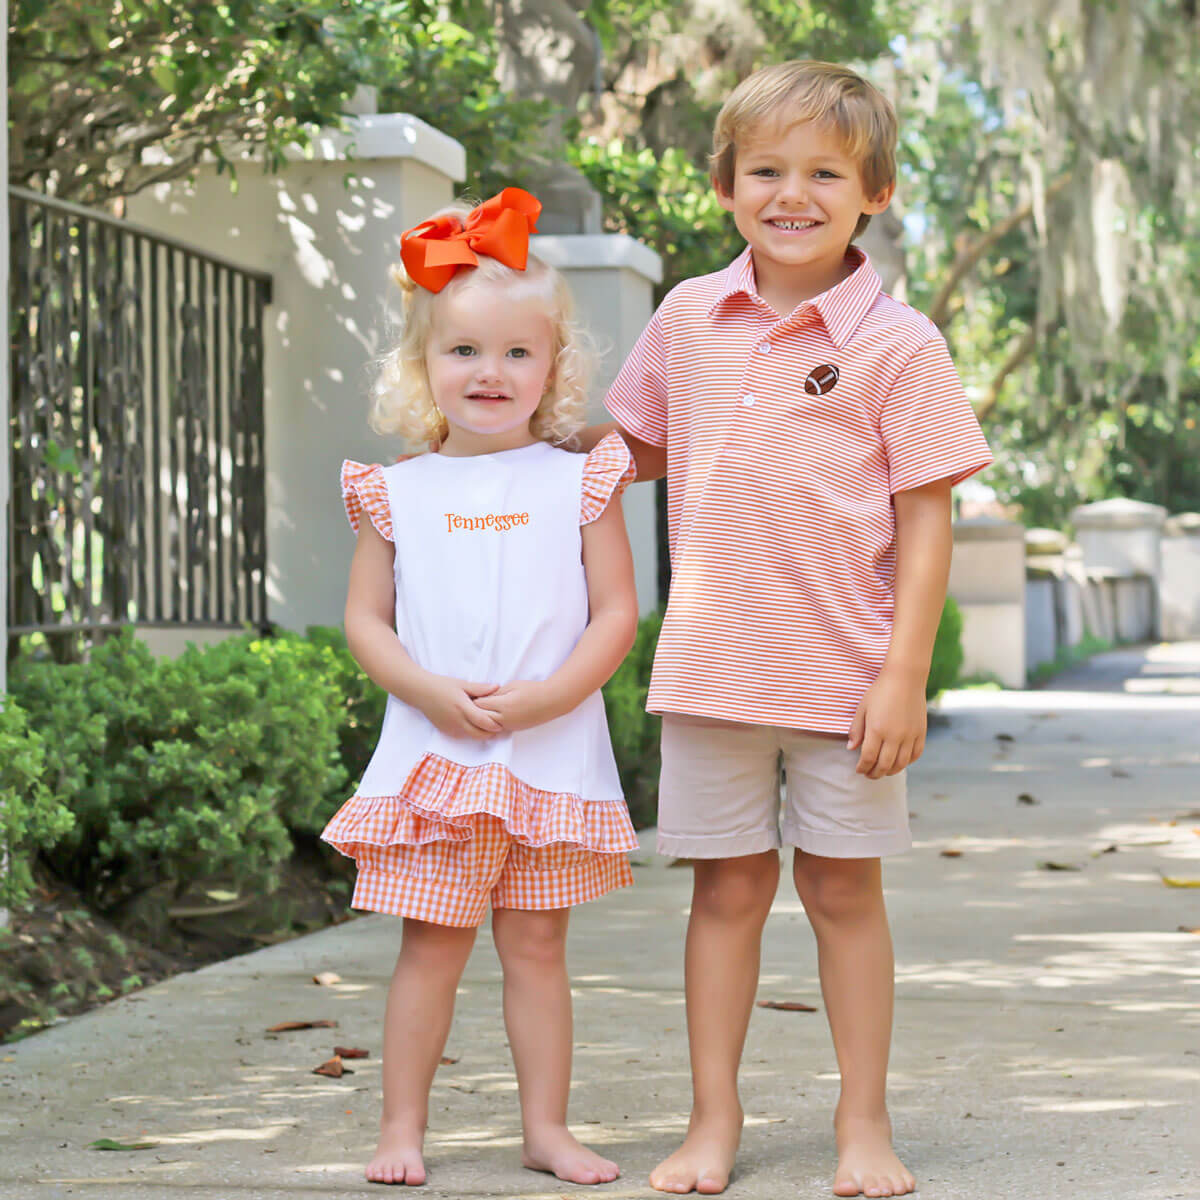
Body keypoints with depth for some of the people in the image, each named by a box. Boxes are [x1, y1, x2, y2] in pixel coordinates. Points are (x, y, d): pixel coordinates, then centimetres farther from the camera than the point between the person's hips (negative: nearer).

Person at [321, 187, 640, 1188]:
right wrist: (433, 692, -12)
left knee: (536, 944, 6)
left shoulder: (578, 484, 2)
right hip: (431, 754, 0)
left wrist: (544, 697, -15)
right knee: (431, 946, 2)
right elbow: (365, 622, 4)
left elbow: (616, 614, -2)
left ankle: (547, 1128, 14)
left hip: (551, 754, 0)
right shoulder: (400, 493, 5)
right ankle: (403, 1128, 11)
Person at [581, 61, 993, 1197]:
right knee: (727, 889, 9)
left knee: (843, 888, 7)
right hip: (710, 665, 3)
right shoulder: (687, 317, 4)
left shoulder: (897, 344, -6)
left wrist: (905, 676, -12)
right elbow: (643, 447, 21)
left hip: (844, 671, -3)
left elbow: (925, 518, -7)